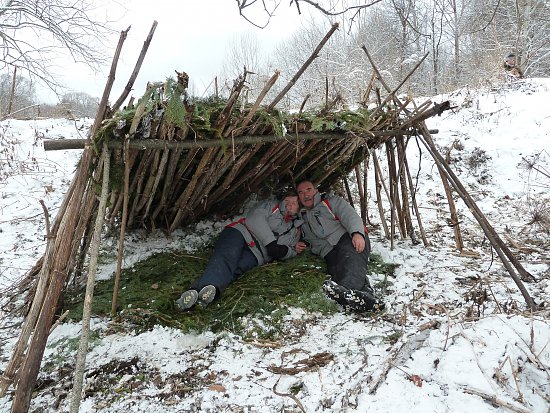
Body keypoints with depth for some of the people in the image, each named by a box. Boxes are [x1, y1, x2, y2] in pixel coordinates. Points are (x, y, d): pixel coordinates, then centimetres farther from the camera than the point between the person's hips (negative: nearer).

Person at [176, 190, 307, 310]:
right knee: (227, 258, -34)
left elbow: (281, 253, 27)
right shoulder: (271, 205, 19)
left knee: (234, 270, -31)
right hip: (240, 232, -1)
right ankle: (208, 286, -62)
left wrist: (293, 250, 2)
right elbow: (254, 218, -1)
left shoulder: (296, 231, 29)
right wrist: (270, 242, -11)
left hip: (255, 254, 1)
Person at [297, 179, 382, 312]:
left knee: (352, 258, -37)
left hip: (347, 237, -3)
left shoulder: (331, 201, 17)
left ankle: (347, 291, -64)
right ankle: (367, 296, -53)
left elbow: (350, 215, 1)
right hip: (329, 251, 3)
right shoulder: (302, 219, 31)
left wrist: (357, 233, -19)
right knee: (337, 270, -31)